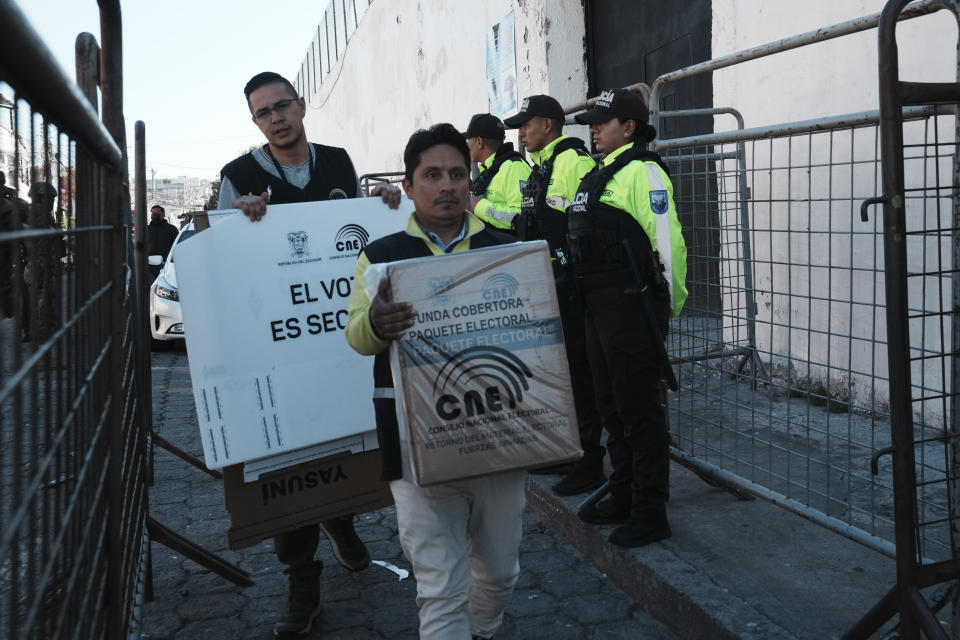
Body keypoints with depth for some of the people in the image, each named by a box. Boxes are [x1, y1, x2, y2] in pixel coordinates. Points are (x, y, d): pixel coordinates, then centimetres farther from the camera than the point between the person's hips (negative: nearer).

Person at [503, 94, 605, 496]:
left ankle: (589, 464, 7)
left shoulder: (573, 161, -14)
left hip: (569, 285, -10)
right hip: (544, 286, 10)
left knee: (577, 371, -3)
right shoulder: (541, 168, 18)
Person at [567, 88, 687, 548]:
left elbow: (667, 241, -17)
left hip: (632, 309, -10)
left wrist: (671, 303, -12)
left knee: (640, 411, -2)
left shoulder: (642, 172, -12)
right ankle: (623, 499, 31)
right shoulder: (600, 174, 18)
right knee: (613, 409, 18)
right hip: (599, 309, 10)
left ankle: (650, 514, 9)